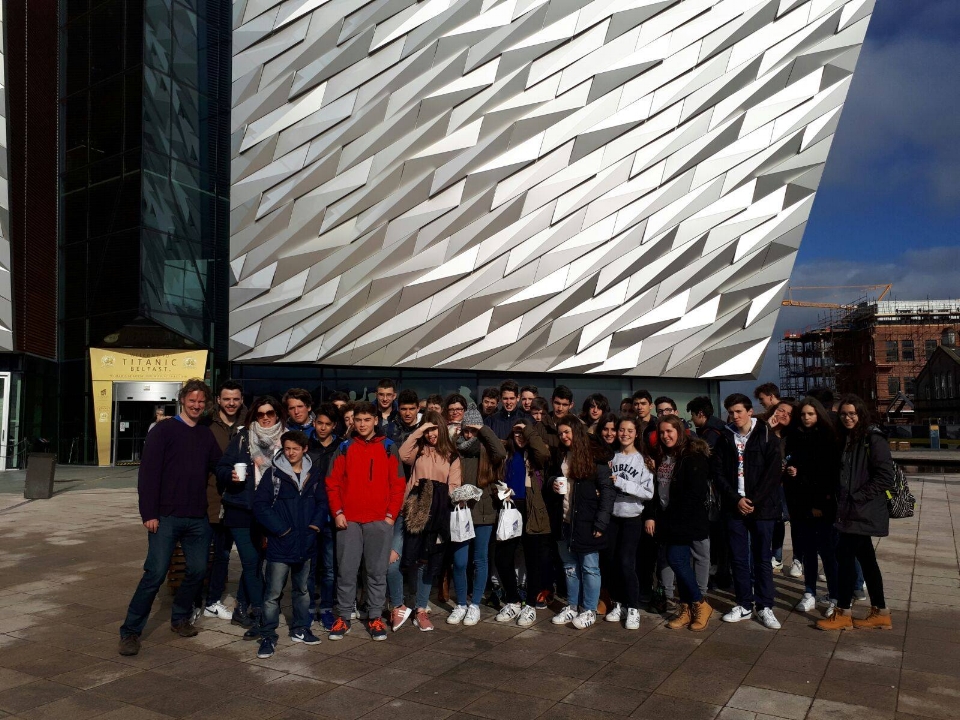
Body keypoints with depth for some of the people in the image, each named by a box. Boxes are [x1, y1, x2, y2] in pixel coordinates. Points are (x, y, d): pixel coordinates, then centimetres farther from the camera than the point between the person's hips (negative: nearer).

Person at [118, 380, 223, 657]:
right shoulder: (164, 430, -4)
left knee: (198, 570, 7)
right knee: (155, 573, -7)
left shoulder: (206, 435, 11)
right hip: (166, 517, -5)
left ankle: (180, 618, 28)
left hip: (198, 519, 5)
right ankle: (130, 631, 6)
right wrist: (149, 514, -14)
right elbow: (148, 473, -9)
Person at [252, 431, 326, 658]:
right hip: (280, 545, -4)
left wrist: (317, 522, -2)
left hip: (305, 544, 5)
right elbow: (260, 504, -11)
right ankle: (268, 636, 10)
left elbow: (322, 502, 13)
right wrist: (278, 528, -15)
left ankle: (300, 629, 31)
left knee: (302, 589, 17)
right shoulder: (274, 473, -8)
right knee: (273, 593, -1)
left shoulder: (312, 475, 5)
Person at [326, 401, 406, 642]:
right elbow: (333, 483, 5)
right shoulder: (344, 448, 6)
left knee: (377, 571, 6)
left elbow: (398, 484, 3)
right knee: (346, 571, 4)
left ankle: (375, 618, 16)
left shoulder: (388, 448, 4)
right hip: (348, 520, 1)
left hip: (380, 521, 0)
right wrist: (337, 512, -4)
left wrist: (391, 515, -3)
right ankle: (343, 617, 16)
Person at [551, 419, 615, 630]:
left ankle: (589, 611, 15)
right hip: (564, 520, 6)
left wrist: (601, 522, -16)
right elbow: (551, 478, 27)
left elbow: (608, 490, -12)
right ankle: (572, 607, 26)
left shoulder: (595, 456, -9)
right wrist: (553, 484, 2)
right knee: (570, 567, 15)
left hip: (586, 522, -6)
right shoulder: (560, 456, 12)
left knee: (589, 567, 3)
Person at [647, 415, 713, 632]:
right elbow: (656, 489, 12)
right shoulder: (661, 457, 12)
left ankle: (700, 605, 6)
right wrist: (652, 515, 2)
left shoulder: (693, 456, -11)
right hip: (667, 521, 7)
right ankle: (687, 609, 18)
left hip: (686, 521, -7)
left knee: (676, 559, -11)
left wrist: (673, 516, -14)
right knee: (681, 563, 10)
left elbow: (696, 492, -16)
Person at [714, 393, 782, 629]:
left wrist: (754, 501, -11)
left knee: (762, 557, 4)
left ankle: (765, 606, 13)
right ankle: (744, 604, 18)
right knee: (738, 557, 7)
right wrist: (736, 499, -8)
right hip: (734, 507, 3)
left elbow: (773, 472, -7)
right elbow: (719, 473, 4)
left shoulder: (766, 435, -1)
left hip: (761, 506, -3)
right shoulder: (725, 438, 7)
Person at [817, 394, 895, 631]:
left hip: (863, 512, -8)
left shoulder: (873, 439, -12)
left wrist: (857, 498, -17)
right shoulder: (847, 439, 13)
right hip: (851, 511, 8)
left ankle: (843, 614, 3)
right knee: (865, 558, 12)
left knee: (845, 554, -7)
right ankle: (880, 613, 21)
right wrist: (841, 498, 6)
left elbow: (885, 477, -17)